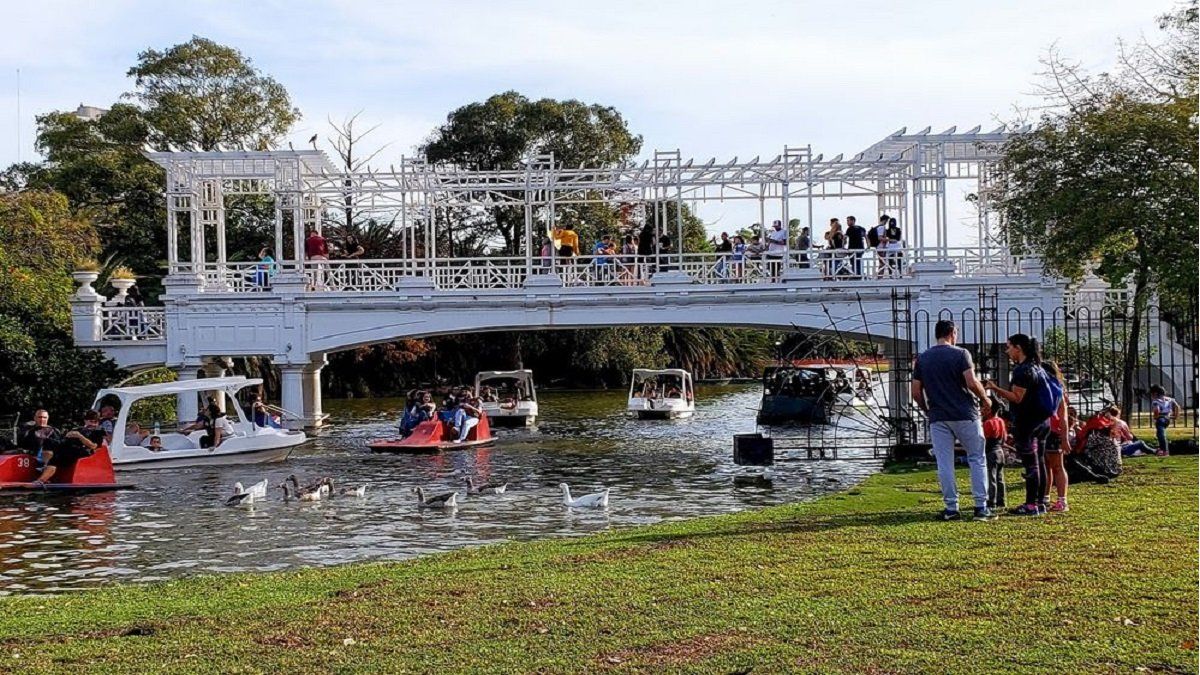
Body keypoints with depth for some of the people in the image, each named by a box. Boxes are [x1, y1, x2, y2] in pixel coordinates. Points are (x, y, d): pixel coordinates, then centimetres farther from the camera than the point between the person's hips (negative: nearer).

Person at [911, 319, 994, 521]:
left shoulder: (922, 358, 7)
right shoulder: (960, 354, -4)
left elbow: (916, 392, 6)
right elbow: (972, 383, -14)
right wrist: (985, 399, 2)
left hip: (938, 418, 3)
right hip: (965, 414, -3)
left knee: (944, 463, 6)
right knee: (977, 459, 7)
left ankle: (951, 508, 5)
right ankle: (981, 507, 3)